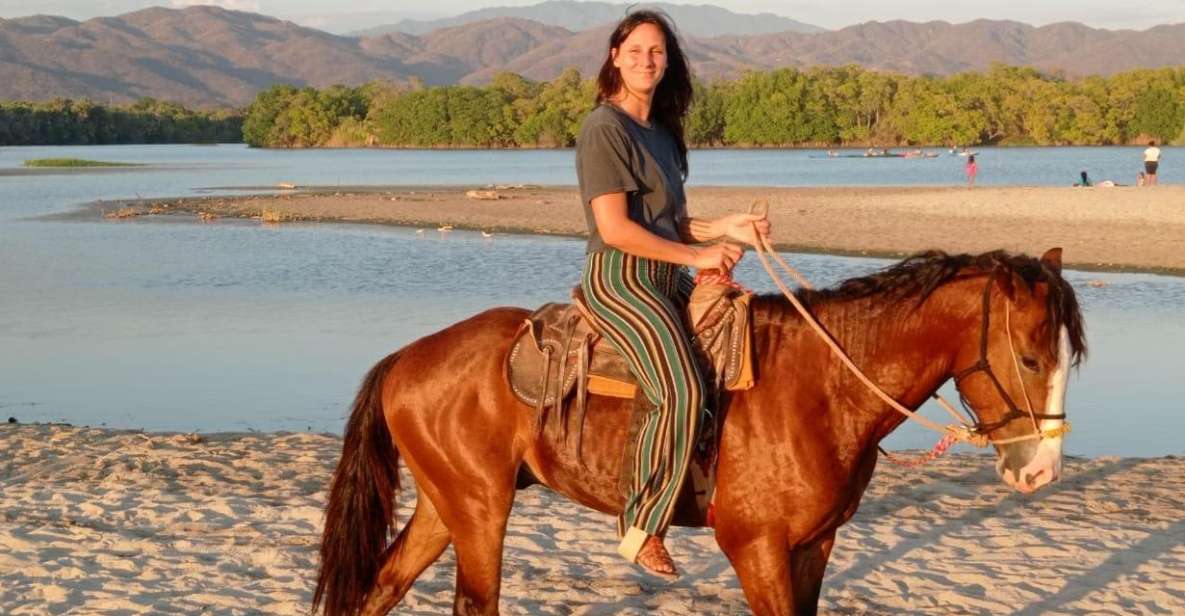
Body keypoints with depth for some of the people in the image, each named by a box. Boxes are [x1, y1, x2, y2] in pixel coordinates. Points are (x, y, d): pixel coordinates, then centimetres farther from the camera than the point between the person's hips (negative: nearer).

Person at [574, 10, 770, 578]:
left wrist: (725, 228, 0)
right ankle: (641, 528, -17)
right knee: (681, 390, -25)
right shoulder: (604, 128, -11)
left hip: (668, 277, 9)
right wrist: (697, 255, -14)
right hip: (620, 278, -9)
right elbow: (615, 228, -18)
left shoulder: (661, 131, 16)